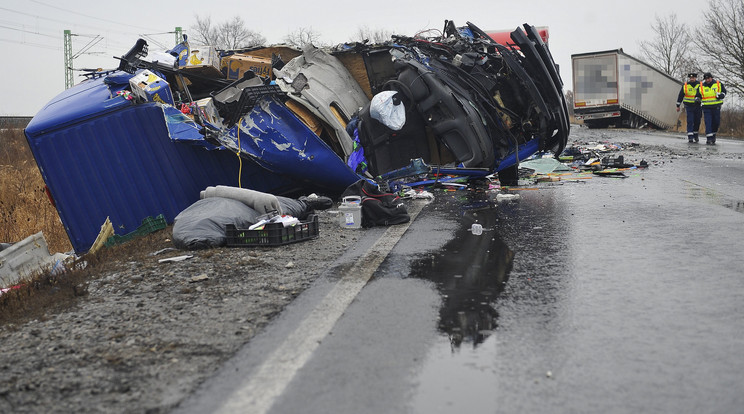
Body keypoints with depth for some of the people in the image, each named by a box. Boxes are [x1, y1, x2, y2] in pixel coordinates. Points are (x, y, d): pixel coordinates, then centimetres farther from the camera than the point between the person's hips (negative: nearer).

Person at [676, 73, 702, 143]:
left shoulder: (700, 85, 1)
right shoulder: (685, 85, 0)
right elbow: (680, 95, 7)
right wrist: (678, 105, 7)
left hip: (697, 106, 2)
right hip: (689, 106, -1)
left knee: (697, 121, 9)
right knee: (690, 121, -9)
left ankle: (695, 136, 27)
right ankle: (690, 137, -10)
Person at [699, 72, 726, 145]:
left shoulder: (718, 84, 2)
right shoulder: (701, 86, 2)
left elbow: (724, 91, 12)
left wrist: (721, 95, -10)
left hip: (716, 107, 1)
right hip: (706, 108, -1)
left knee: (716, 122, 8)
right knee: (708, 123, -9)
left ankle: (713, 134, 31)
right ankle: (709, 138, -11)